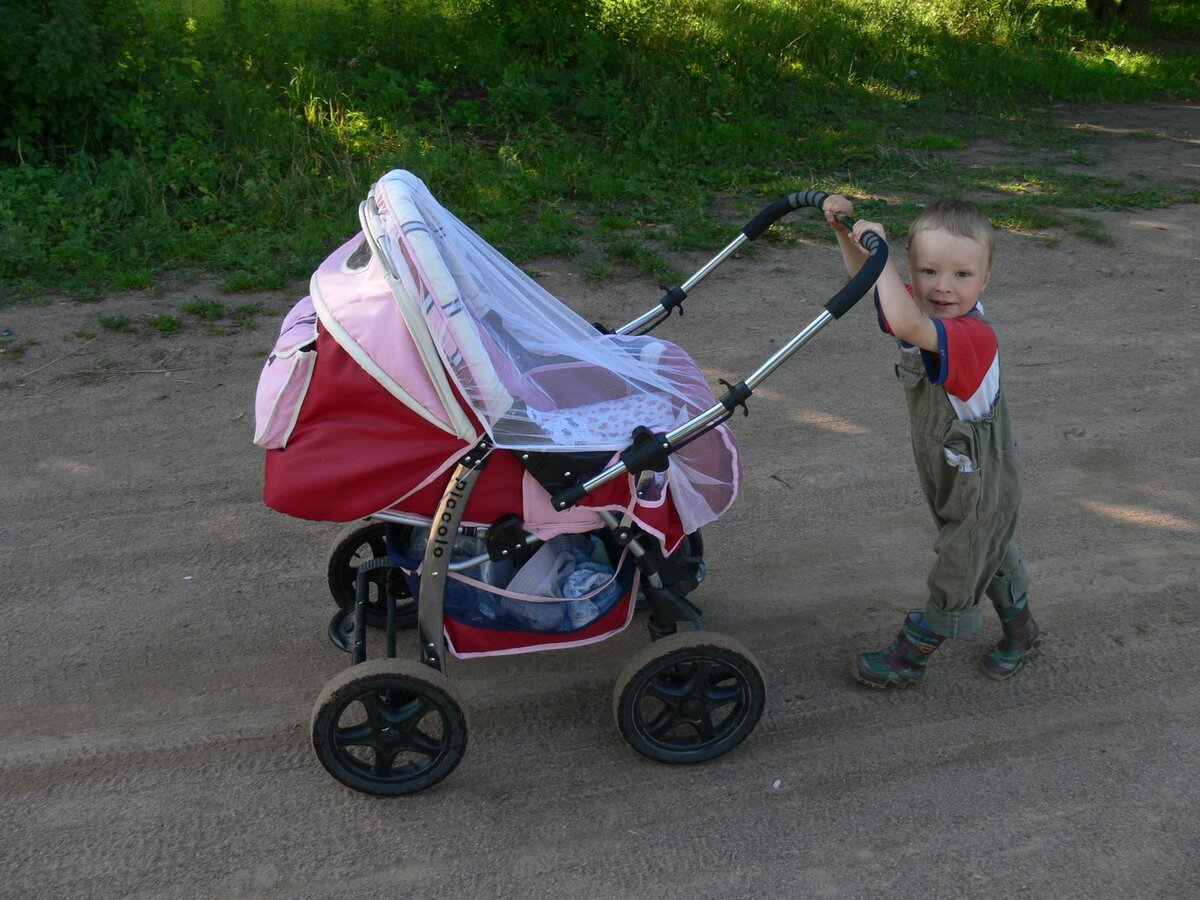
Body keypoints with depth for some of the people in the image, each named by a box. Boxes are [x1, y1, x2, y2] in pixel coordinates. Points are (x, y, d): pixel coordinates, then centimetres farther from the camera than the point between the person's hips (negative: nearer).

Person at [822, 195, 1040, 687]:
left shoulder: (973, 336, -38)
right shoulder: (925, 313, -12)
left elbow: (907, 326, -56)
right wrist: (844, 230, -17)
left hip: (981, 484, -9)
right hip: (950, 475, 9)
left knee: (955, 576, 13)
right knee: (991, 554, 29)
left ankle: (910, 655, 32)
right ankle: (1021, 631, 52)